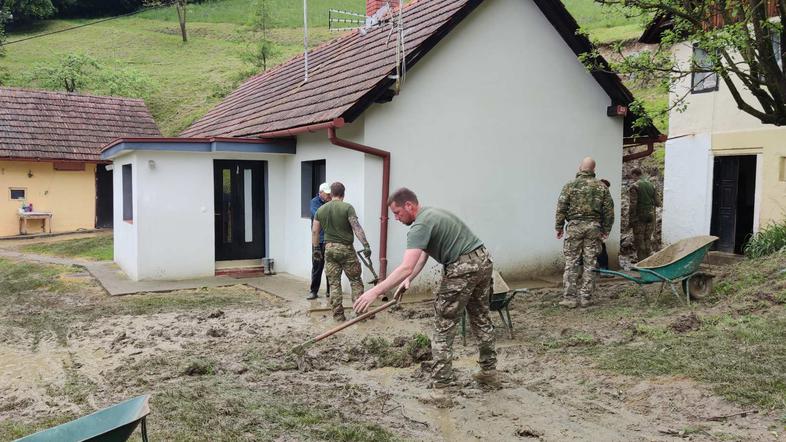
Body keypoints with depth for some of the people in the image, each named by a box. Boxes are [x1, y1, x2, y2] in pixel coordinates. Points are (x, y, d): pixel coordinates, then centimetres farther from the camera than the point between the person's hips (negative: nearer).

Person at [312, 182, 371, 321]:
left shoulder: (321, 210, 7)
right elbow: (356, 227, -16)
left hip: (329, 249, 3)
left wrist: (316, 249, 18)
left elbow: (314, 231, 9)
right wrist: (366, 245, -17)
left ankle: (338, 315, 8)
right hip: (346, 248, -3)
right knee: (355, 280, 6)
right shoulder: (347, 207, -7)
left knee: (334, 283, 7)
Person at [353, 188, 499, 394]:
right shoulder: (432, 213, 18)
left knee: (443, 328, 0)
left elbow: (406, 268, -25)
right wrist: (409, 279, 5)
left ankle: (440, 388, 0)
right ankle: (489, 372, 35)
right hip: (483, 259, 10)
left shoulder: (420, 226, -14)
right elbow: (423, 255, 18)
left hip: (462, 268, -10)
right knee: (481, 319, 22)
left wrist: (375, 291, -26)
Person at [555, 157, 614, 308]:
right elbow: (609, 211, 6)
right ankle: (585, 298, 11)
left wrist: (559, 227, 5)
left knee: (571, 264, 2)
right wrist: (606, 230, 14)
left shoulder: (570, 186, -2)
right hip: (594, 228, 2)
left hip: (574, 227, -2)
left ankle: (570, 298, 1)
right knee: (589, 264, 7)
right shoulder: (602, 187, 5)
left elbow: (561, 209, -4)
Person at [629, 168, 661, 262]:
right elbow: (658, 203, 6)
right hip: (650, 216, 6)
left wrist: (630, 220, -11)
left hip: (639, 216, -6)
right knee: (648, 239, 14)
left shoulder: (634, 186, -11)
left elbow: (633, 205, -16)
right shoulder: (651, 185, 7)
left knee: (639, 240, 2)